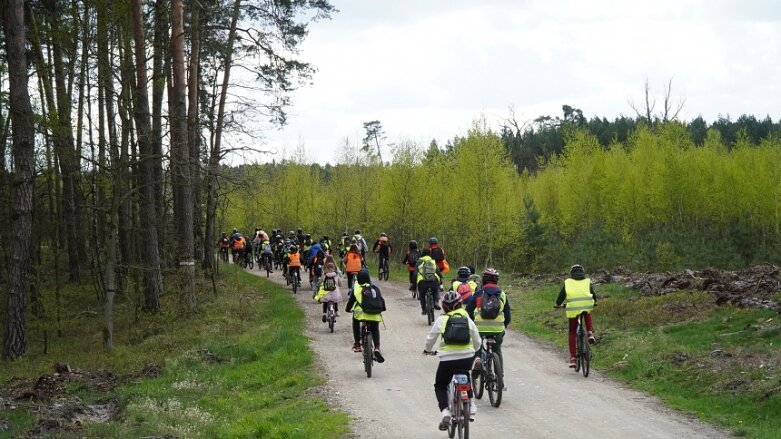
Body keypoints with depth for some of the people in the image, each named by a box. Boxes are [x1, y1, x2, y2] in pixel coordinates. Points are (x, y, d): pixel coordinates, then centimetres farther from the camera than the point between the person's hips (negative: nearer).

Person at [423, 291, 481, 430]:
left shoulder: (441, 320, 0)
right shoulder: (467, 320, 7)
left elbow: (431, 338, 7)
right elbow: (477, 341, 14)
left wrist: (428, 350, 28)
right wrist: (474, 350, 35)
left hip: (448, 359, -3)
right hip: (467, 358, 3)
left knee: (440, 386, 16)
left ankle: (445, 412, -6)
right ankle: (471, 405, 21)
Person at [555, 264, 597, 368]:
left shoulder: (568, 282, 16)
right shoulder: (587, 282, 19)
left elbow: (561, 296, 16)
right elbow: (594, 295, 24)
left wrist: (558, 305, 36)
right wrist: (594, 302, 46)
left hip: (572, 308, -1)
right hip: (586, 306, 1)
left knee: (572, 333, 12)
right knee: (588, 315, 37)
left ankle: (572, 358, 7)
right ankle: (590, 333, 12)